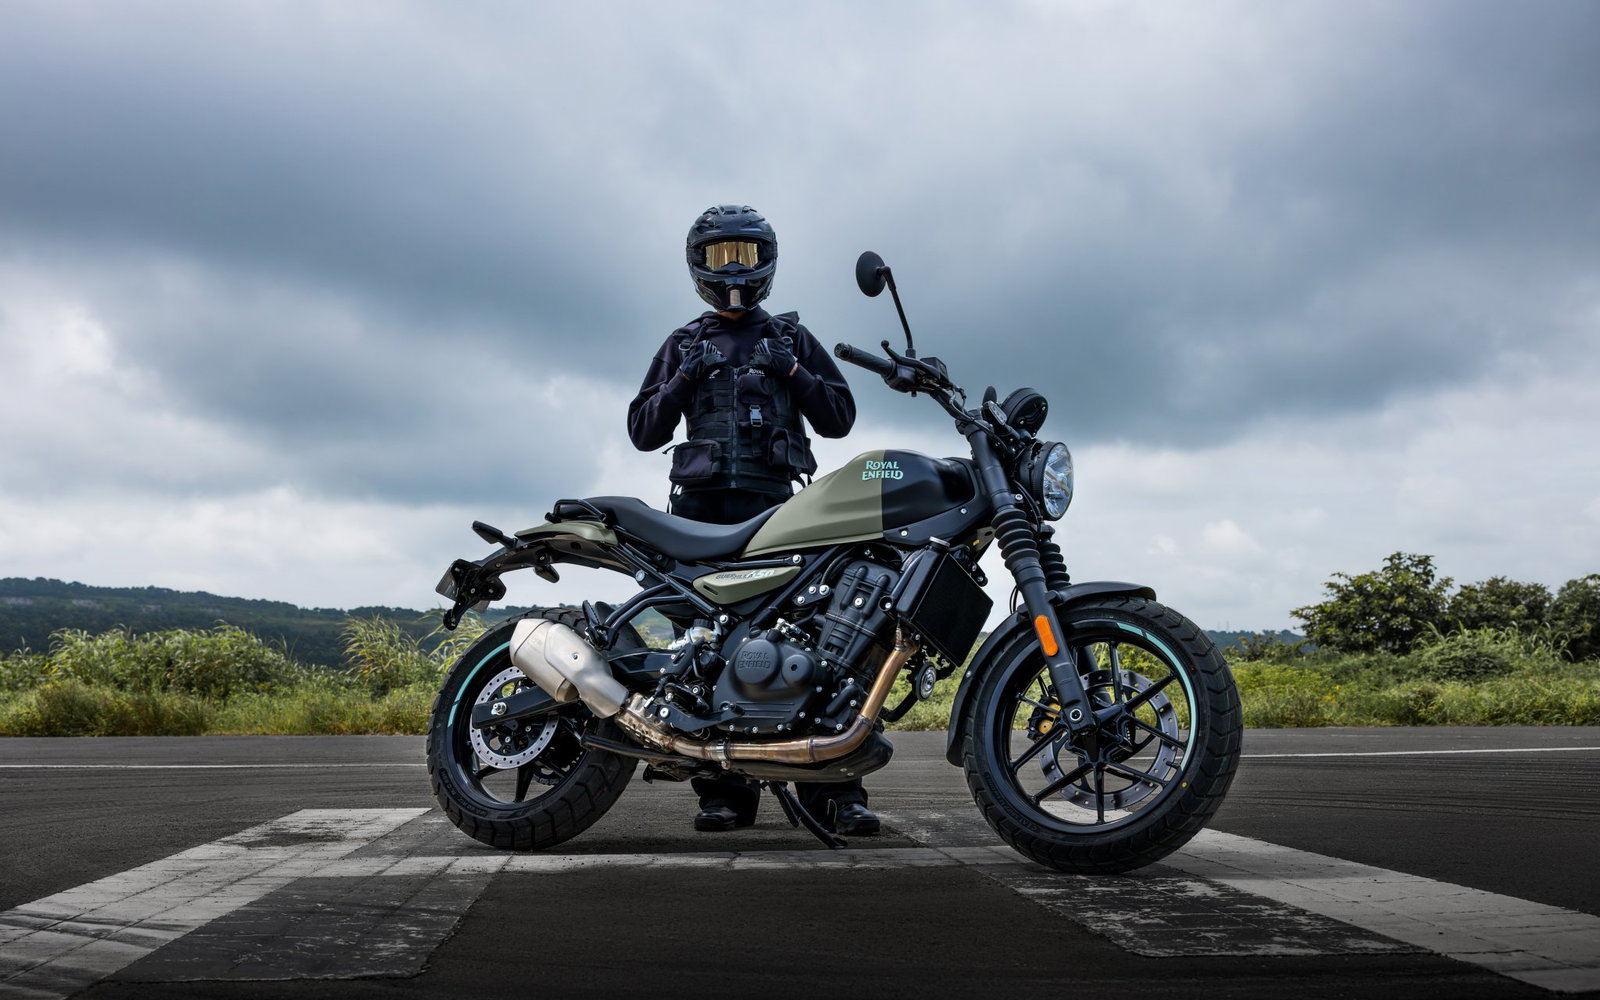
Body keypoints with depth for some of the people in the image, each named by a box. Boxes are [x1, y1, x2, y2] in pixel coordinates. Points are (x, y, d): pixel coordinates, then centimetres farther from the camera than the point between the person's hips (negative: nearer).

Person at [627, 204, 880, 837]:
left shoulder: (792, 337, 22)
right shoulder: (682, 345, 23)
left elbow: (839, 418, 15)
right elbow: (643, 432, 17)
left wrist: (794, 374, 0)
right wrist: (681, 384, 0)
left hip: (775, 501, -1)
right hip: (701, 505, 1)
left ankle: (833, 786, -15)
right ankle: (725, 788, -5)